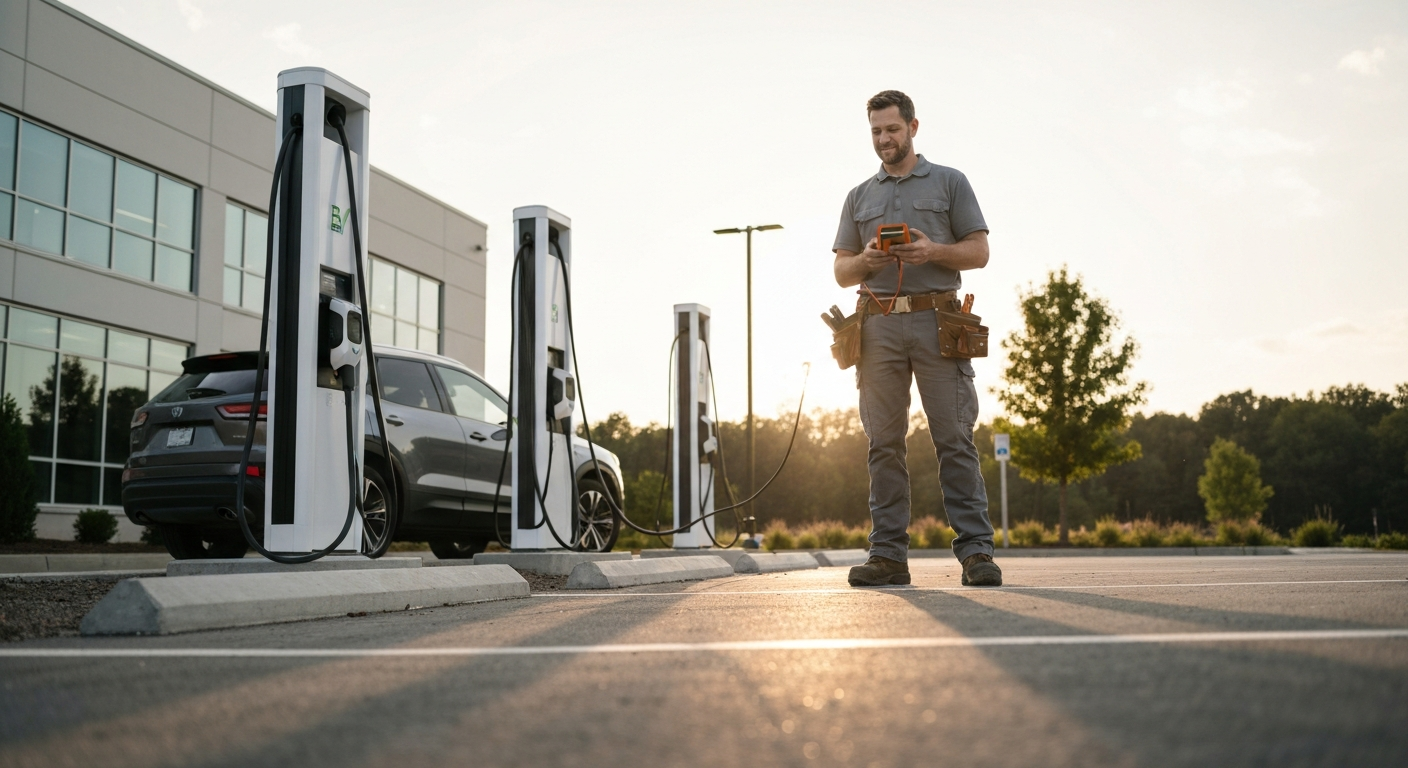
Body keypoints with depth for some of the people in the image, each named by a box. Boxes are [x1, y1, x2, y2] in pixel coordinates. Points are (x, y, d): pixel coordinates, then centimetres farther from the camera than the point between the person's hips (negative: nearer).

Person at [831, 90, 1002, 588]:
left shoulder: (949, 183, 13)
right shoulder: (859, 197, 21)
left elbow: (979, 252, 7)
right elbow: (841, 272, 17)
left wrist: (934, 251, -11)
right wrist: (865, 260, -5)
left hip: (937, 321, -3)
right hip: (879, 326, 3)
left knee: (955, 439, -8)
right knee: (885, 444, 0)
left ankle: (975, 551, -8)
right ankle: (888, 555, 2)